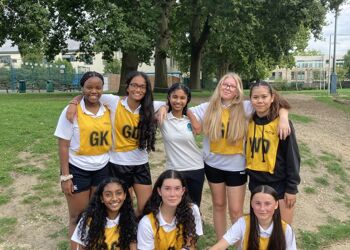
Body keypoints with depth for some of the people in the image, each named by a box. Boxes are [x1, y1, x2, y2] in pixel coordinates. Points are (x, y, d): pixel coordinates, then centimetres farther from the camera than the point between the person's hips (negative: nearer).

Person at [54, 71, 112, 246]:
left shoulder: (108, 110, 0)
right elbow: (63, 146, -9)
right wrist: (65, 176, -11)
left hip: (102, 169, 3)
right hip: (78, 170, -3)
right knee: (78, 217, 10)